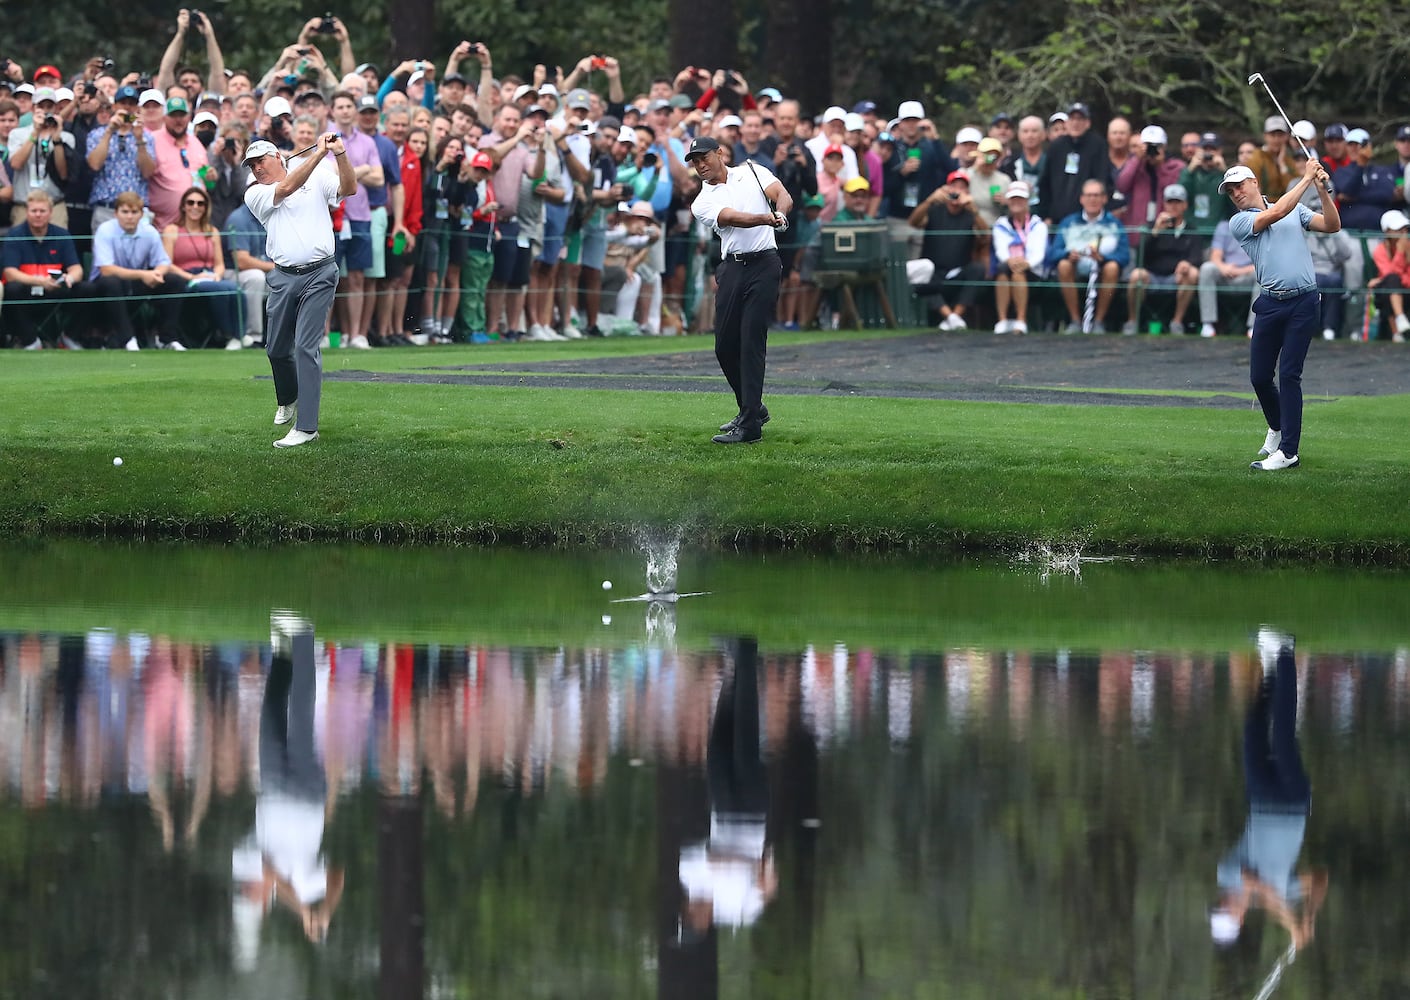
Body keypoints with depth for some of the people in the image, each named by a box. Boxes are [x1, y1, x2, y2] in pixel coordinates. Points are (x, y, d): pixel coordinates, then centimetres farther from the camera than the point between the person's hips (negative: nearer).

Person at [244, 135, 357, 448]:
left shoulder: (319, 178, 6)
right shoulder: (255, 195, 5)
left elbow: (349, 189, -8)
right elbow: (286, 189, -12)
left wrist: (339, 154, -23)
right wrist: (319, 153, -18)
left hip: (319, 275, -4)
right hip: (283, 277, 4)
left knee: (305, 346, -13)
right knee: (276, 348, 13)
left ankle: (307, 426, -14)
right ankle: (288, 400, 44)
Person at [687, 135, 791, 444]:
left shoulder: (752, 172, 9)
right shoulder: (703, 203, 8)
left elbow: (783, 196, -5)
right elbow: (734, 218, -12)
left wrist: (780, 212, -30)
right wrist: (768, 218, -30)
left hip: (764, 265, -4)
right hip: (732, 268, 4)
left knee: (751, 342, -11)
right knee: (725, 345, 4)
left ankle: (749, 424, -13)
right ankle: (752, 408, 26)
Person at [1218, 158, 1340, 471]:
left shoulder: (1296, 210, 15)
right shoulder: (1239, 222, 7)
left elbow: (1332, 225, 5)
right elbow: (1275, 214, -8)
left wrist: (1322, 190, -8)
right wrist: (1306, 179, -5)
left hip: (1303, 304, -2)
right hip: (1271, 304, 2)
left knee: (1289, 374, -9)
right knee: (1259, 376, 4)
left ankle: (1288, 451, -9)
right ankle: (1277, 427, 33)